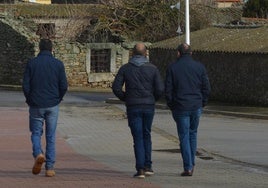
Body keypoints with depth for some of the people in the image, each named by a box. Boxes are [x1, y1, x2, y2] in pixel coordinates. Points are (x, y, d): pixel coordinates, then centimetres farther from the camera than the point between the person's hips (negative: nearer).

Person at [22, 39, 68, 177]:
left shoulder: (31, 63, -2)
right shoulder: (58, 64, -1)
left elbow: (25, 85, -5)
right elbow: (64, 86, -3)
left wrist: (29, 100, 10)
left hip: (36, 105, -1)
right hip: (52, 106, 1)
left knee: (36, 133, 11)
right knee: (51, 136, 8)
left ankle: (38, 154, -18)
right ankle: (50, 168, 5)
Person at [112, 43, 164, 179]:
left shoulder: (125, 68, -1)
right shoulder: (152, 68, -1)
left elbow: (116, 88, -6)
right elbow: (160, 89, -6)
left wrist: (125, 99, 10)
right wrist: (153, 99, 12)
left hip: (133, 107, -1)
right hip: (149, 106, 1)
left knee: (138, 138, 2)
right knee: (146, 135, 17)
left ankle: (140, 169, -6)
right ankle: (147, 166, 13)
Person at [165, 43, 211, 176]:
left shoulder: (172, 68, -3)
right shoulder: (199, 67, 3)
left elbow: (168, 90, -5)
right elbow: (206, 88, 2)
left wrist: (171, 106, 6)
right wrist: (202, 104, 12)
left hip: (180, 108, -2)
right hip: (196, 107, 2)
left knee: (184, 136, 2)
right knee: (193, 134, 17)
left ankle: (188, 167, -3)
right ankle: (191, 163, 19)